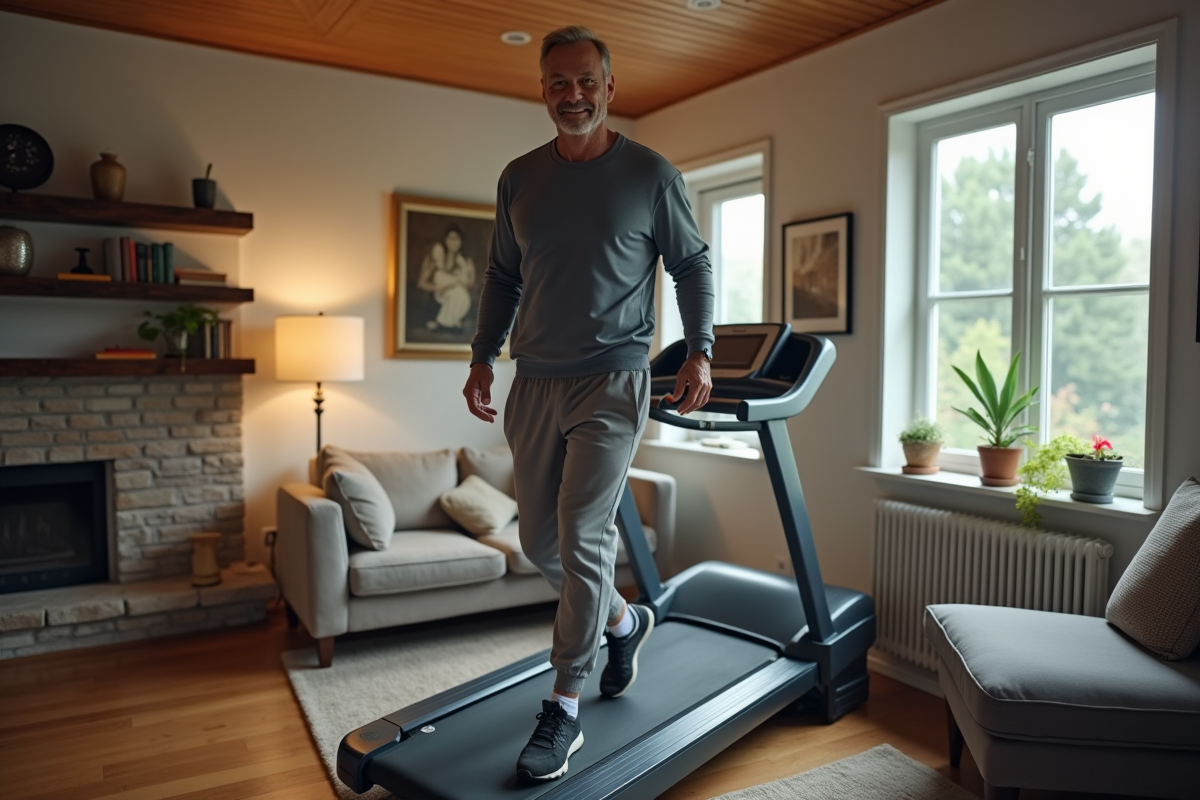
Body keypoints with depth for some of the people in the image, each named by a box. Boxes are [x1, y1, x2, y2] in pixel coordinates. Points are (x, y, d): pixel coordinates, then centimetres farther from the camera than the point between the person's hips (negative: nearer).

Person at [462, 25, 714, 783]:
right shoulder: (520, 178, 9)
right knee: (541, 541, 11)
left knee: (583, 537, -10)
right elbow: (503, 276, 16)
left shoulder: (652, 175, -1)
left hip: (612, 382, -5)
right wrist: (483, 357, 8)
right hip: (534, 383, 5)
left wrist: (700, 351, -4)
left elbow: (692, 263, 6)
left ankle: (564, 712, 5)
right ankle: (626, 620, 38)